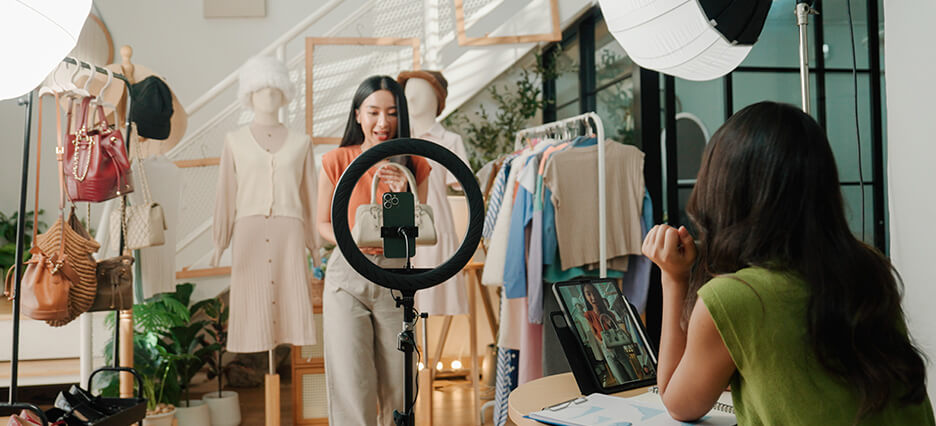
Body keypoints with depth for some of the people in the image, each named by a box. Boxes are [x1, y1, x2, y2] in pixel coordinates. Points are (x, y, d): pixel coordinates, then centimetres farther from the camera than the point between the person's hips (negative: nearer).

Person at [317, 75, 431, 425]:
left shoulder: (414, 167, 2)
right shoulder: (336, 162, -2)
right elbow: (324, 224, 7)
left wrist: (402, 195, -14)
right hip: (348, 276, -1)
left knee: (397, 388, 9)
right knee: (352, 388, -4)